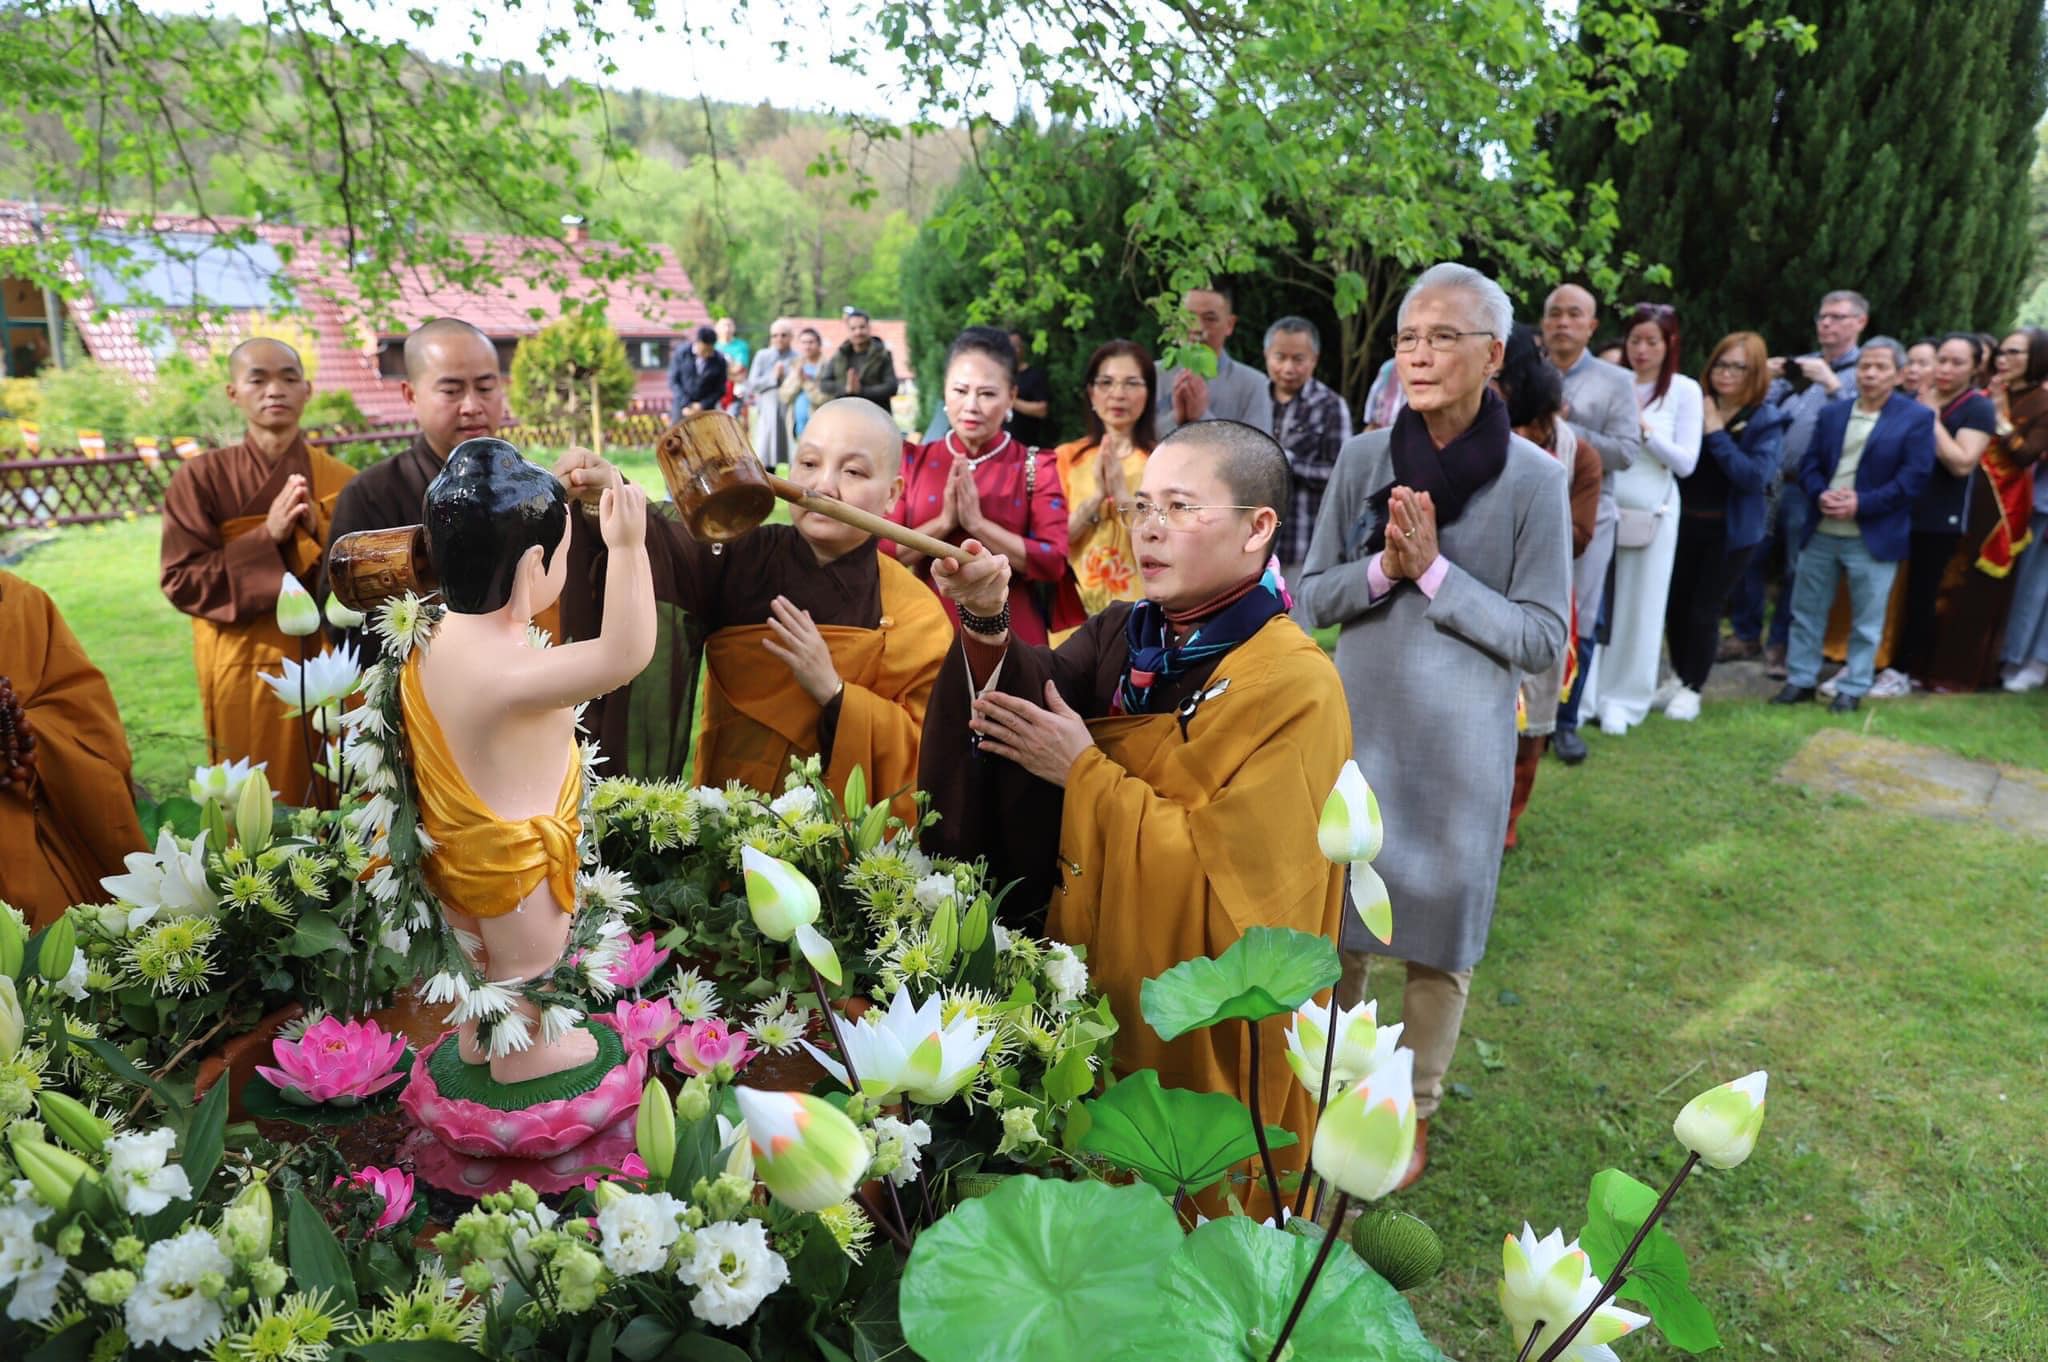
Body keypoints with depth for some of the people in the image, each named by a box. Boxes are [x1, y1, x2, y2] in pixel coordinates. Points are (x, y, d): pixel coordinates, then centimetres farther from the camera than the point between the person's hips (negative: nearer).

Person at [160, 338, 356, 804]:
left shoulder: (341, 481, 1)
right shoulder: (201, 478, -3)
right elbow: (180, 581, -8)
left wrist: (319, 532, -19)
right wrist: (267, 537, -18)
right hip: (246, 678, -1)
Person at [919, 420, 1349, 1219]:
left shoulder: (1295, 688, -18)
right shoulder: (1123, 639, 2)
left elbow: (1235, 878, -23)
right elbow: (1030, 700, -11)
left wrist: (1088, 776, -21)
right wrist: (988, 624, -29)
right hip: (1091, 1003, 6)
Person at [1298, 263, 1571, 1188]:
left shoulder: (1533, 479, -8)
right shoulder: (1363, 459, -1)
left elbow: (1544, 639, -10)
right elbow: (1311, 599, 2)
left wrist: (1434, 571, -18)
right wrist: (1383, 566, -17)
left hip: (1461, 741, -2)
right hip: (1355, 726, 3)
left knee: (1439, 933, 12)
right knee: (1334, 914, 14)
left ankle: (1413, 1109, 33)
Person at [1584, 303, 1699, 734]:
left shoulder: (1683, 391, 1)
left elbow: (1685, 462, -2)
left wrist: (1645, 431, -13)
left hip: (1651, 513, 1)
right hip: (1601, 508, 0)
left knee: (1638, 606, 8)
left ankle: (1623, 698, 20)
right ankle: (1582, 695, 13)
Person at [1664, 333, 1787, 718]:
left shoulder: (1766, 421, -6)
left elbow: (1756, 476, -20)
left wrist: (1716, 433, -20)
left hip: (1729, 530, -3)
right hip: (1683, 522, 3)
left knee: (1704, 610, 1)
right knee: (1675, 604, 8)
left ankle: (1692, 687, 16)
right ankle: (1678, 674, 30)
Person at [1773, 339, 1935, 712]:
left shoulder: (1916, 418, -4)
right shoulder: (1831, 412, 9)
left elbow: (1913, 478, -11)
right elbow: (1809, 465, 6)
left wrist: (1860, 504, -18)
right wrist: (1821, 495, -14)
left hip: (1873, 537, -4)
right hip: (1820, 531, 4)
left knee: (1866, 621, 5)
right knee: (1806, 611, 11)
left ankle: (1853, 688, 15)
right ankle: (1800, 680, 22)